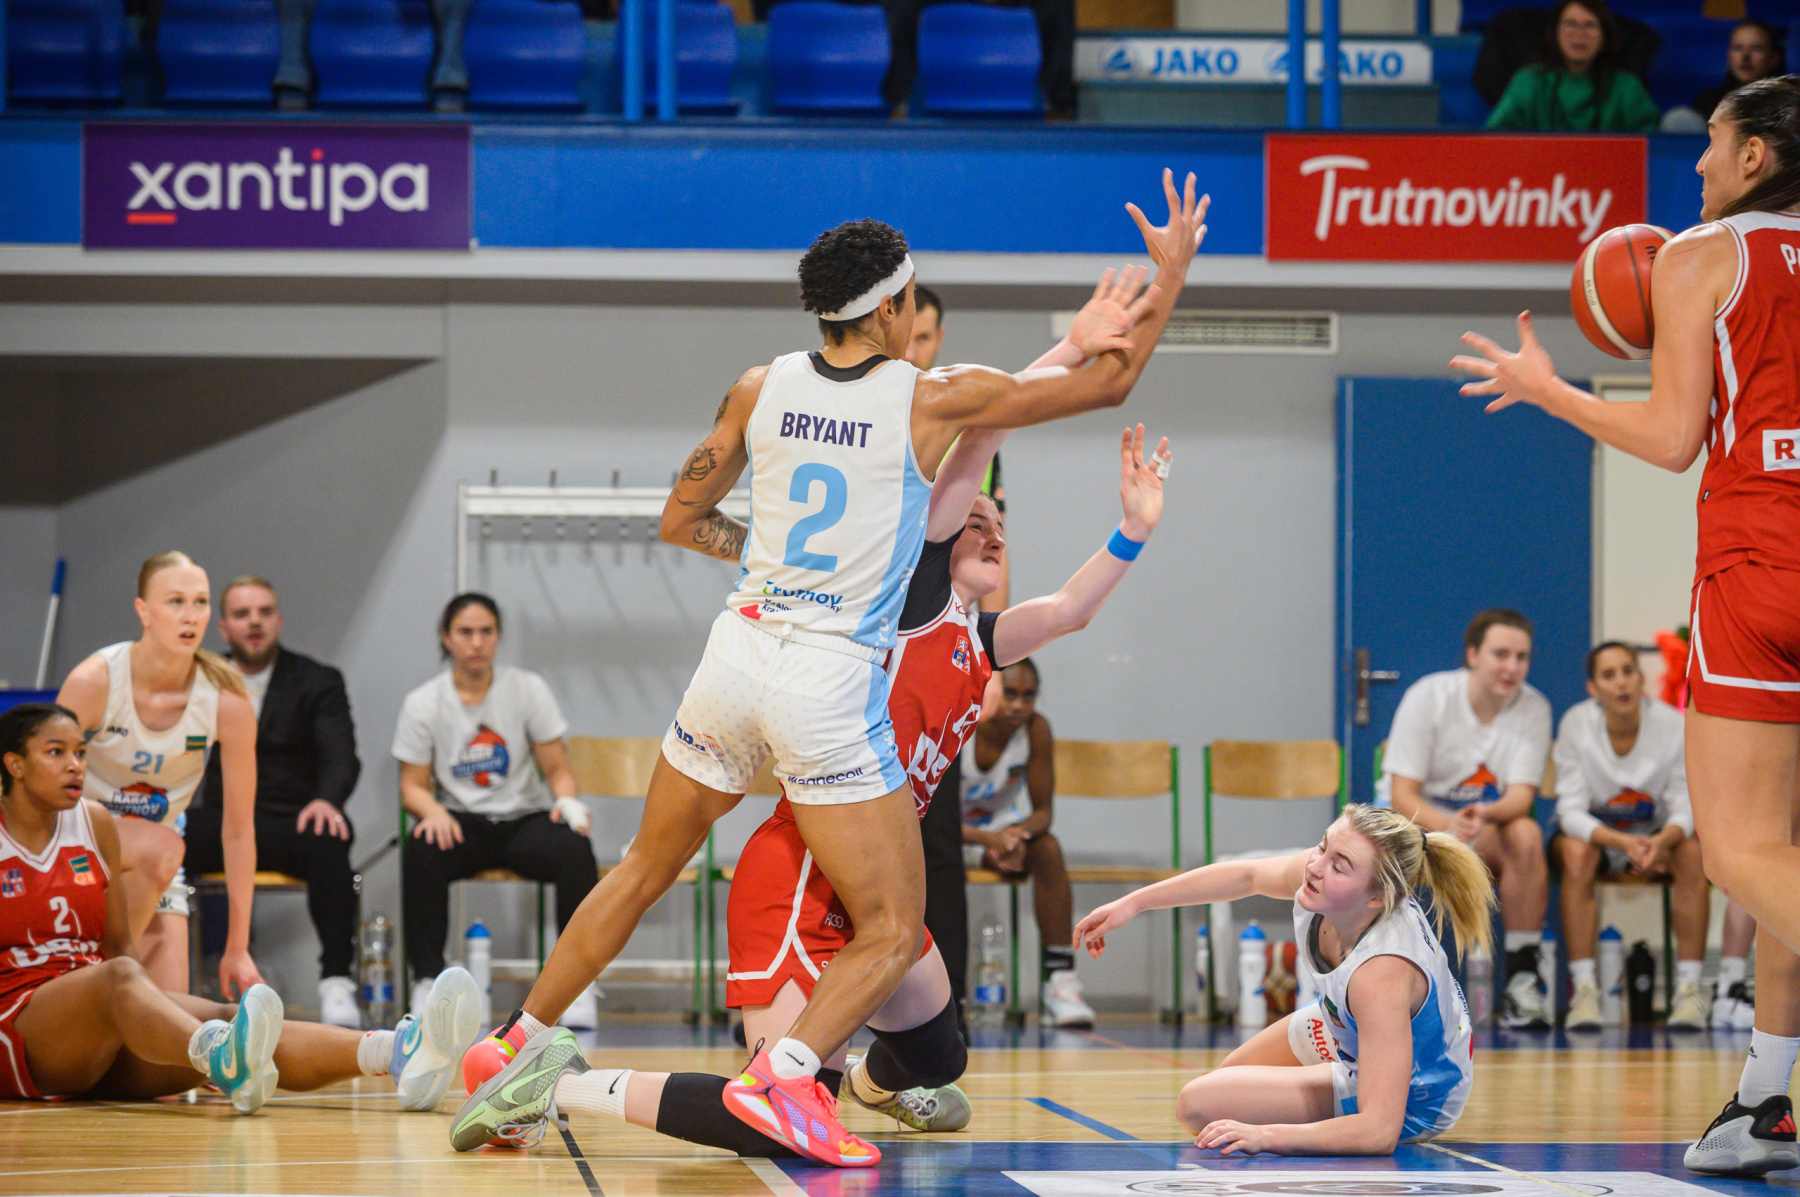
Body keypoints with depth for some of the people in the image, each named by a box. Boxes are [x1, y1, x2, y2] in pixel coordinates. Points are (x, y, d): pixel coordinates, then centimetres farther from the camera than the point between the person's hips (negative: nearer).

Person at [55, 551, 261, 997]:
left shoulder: (227, 702, -18)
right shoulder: (94, 682, -25)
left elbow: (238, 830, -11)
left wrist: (237, 949, -8)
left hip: (155, 865, 3)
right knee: (161, 847, -34)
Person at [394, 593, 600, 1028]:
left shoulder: (527, 689, 1)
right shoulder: (422, 704, 0)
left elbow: (558, 769, 3)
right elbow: (413, 785, 1)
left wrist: (567, 801, -20)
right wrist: (433, 812, -22)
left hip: (525, 820, 0)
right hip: (460, 824, 0)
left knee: (574, 850, -33)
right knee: (420, 852, -36)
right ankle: (426, 981, -25)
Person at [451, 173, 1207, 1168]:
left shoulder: (761, 388, 5)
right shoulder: (933, 400, -5)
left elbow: (680, 520, 14)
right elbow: (1108, 384, 2)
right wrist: (1172, 272, 11)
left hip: (739, 649, 5)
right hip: (831, 681, -5)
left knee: (642, 873, 23)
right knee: (894, 932, 2)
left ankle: (517, 1048, 30)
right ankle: (785, 1072, -21)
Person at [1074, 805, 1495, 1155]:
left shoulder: (1382, 972, -45)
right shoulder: (1317, 873, -26)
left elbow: (1378, 1132, -44)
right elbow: (1246, 875, 0)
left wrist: (1264, 1136, -49)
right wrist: (1133, 903, 4)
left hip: (1409, 1093, -7)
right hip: (1343, 1027, 7)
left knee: (1202, 1106, -12)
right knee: (1219, 1082, 26)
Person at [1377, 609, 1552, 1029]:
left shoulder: (1534, 708, -6)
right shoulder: (1427, 696, -14)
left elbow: (1521, 796, -14)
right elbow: (1403, 795, -17)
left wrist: (1485, 814, -39)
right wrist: (1447, 825, -39)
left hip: (1486, 824, 2)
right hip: (1417, 815, -2)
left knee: (1526, 835, -33)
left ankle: (1522, 980, -26)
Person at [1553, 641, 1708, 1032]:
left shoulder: (1674, 725, -16)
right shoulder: (1576, 724, -19)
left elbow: (1685, 809, -16)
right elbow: (1571, 811, -20)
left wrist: (1662, 841, -40)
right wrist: (1623, 843, -39)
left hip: (1657, 834, 1)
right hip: (1595, 831, -1)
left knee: (1692, 851, -30)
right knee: (1575, 852, -34)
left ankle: (1689, 988, -28)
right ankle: (1584, 989, -33)